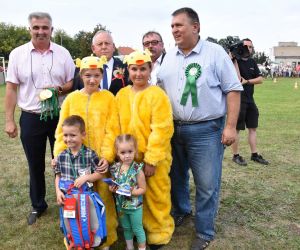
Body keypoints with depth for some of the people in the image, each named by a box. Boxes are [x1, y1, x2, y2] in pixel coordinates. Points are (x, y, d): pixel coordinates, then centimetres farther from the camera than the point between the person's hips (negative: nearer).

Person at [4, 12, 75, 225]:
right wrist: (9, 120, -3)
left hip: (59, 116, 0)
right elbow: (11, 89, 0)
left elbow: (73, 83, 4)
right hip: (30, 119, 0)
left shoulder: (63, 53, 1)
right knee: (35, 166, 12)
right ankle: (38, 206, 31)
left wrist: (59, 90, -17)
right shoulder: (17, 54, -1)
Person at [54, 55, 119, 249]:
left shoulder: (108, 97, -1)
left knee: (103, 197, 8)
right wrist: (60, 155, -6)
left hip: (101, 158, -1)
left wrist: (107, 156, -14)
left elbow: (112, 130, -5)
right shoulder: (71, 98, 3)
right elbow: (62, 130, 4)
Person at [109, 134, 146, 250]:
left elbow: (142, 189, -15)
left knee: (137, 229, 12)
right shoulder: (115, 168, -8)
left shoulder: (137, 169, -21)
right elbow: (112, 185, 6)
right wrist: (112, 188, -16)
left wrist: (131, 192, -29)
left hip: (135, 206, -4)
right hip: (121, 205, 4)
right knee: (126, 228, 23)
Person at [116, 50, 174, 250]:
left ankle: (159, 233, 28)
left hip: (154, 158, -4)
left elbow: (161, 130, -15)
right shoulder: (122, 94, 4)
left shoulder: (157, 95, -11)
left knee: (156, 196, 8)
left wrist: (151, 160, -16)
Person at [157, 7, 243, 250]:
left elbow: (233, 90, -6)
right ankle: (180, 211, 44)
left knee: (207, 185, 3)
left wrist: (231, 126, -12)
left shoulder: (215, 52, -6)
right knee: (176, 177, 19)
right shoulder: (169, 56, 9)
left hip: (206, 130, -5)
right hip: (174, 128, 5)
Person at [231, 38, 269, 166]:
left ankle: (254, 154, 21)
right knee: (236, 128, 0)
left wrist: (246, 81, -10)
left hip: (250, 99, 7)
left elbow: (260, 79, 6)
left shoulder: (252, 62, 12)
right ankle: (236, 155, 10)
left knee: (253, 127, 11)